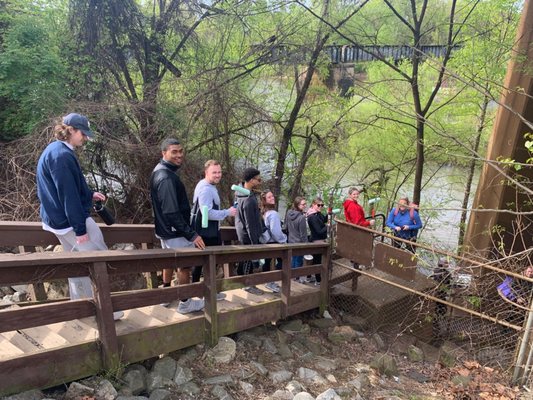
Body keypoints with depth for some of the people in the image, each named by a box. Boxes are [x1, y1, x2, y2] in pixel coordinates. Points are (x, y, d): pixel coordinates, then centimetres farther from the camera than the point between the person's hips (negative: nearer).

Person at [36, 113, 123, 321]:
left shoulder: (54, 151, 13)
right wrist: (80, 229, -23)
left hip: (59, 220, 10)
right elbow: (68, 195, -25)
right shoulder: (61, 155, -21)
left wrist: (90, 194, 11)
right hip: (71, 220, -10)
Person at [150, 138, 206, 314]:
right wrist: (191, 234, -28)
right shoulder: (167, 177, -25)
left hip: (165, 229, 10)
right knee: (185, 265, 3)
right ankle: (185, 303, 15)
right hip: (175, 231, -10)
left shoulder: (160, 172, 9)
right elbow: (172, 212, -29)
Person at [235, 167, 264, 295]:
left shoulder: (242, 194, 3)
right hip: (248, 236, -9)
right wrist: (255, 242, -18)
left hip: (242, 234, 9)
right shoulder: (249, 200, -28)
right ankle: (249, 285, 17)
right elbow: (250, 225, -25)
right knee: (249, 260, 4)